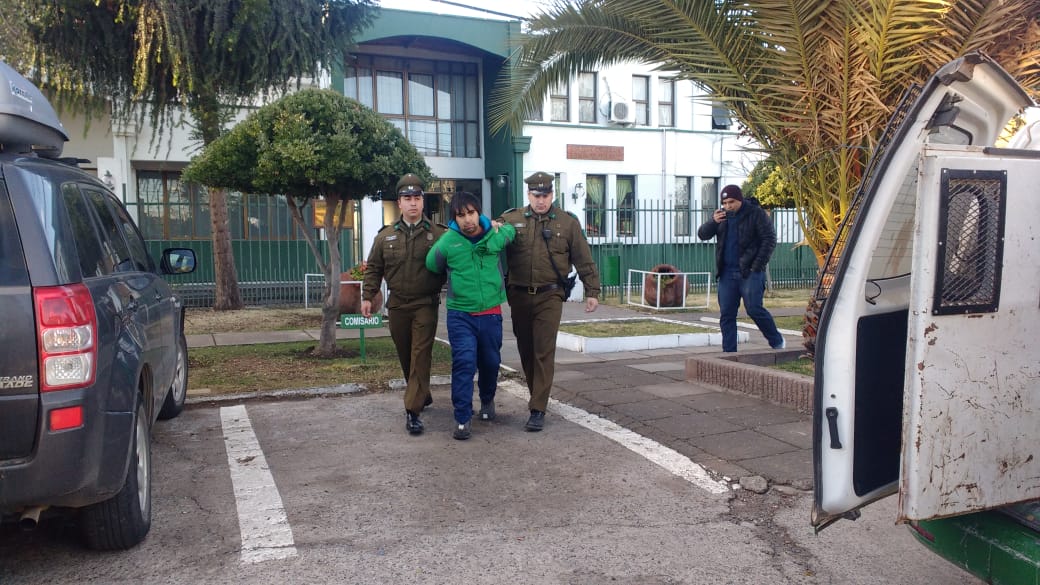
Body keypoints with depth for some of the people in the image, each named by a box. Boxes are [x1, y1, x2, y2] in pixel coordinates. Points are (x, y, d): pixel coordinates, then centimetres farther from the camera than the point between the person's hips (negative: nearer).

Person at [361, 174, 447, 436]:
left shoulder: (438, 234, -2)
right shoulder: (386, 236, 6)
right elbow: (373, 269, 12)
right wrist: (367, 296, 7)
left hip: (426, 306, -3)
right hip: (397, 305, 4)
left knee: (420, 356, -10)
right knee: (405, 356, 14)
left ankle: (413, 410, -9)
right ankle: (422, 395, 35)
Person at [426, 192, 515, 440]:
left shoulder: (497, 235, -4)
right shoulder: (447, 242, -10)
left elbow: (511, 229, 19)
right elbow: (432, 266, 7)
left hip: (491, 314, 3)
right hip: (460, 315, -2)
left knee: (491, 362, 16)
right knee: (464, 363, -12)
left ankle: (487, 400, 44)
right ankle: (462, 419, -3)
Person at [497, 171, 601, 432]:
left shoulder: (567, 222, 3)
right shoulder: (511, 219, 5)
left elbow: (584, 260, 5)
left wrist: (592, 291, 3)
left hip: (549, 296, -2)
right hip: (519, 296, 3)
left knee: (544, 352, -8)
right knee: (526, 350, 13)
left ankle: (538, 410, -5)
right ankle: (537, 395, 33)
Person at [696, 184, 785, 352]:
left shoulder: (756, 214, -3)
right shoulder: (721, 215, 13)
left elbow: (770, 239, -6)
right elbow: (702, 234, 7)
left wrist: (758, 266, -12)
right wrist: (713, 222, -14)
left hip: (750, 272, -5)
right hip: (727, 273, 5)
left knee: (754, 309, -9)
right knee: (726, 314, 2)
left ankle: (777, 342, 13)